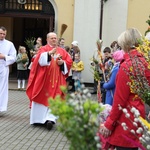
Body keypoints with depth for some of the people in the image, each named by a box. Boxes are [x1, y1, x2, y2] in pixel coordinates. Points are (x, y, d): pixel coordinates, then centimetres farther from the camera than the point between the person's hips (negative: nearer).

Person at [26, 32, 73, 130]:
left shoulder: (62, 51, 13)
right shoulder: (43, 49, 2)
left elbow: (69, 61, 9)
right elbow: (40, 60, -16)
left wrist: (63, 62, -10)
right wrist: (49, 53, -28)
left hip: (56, 80, 2)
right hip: (43, 78, -2)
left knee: (54, 99, -7)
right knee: (42, 98, 4)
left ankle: (50, 119, -11)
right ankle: (38, 118, 17)